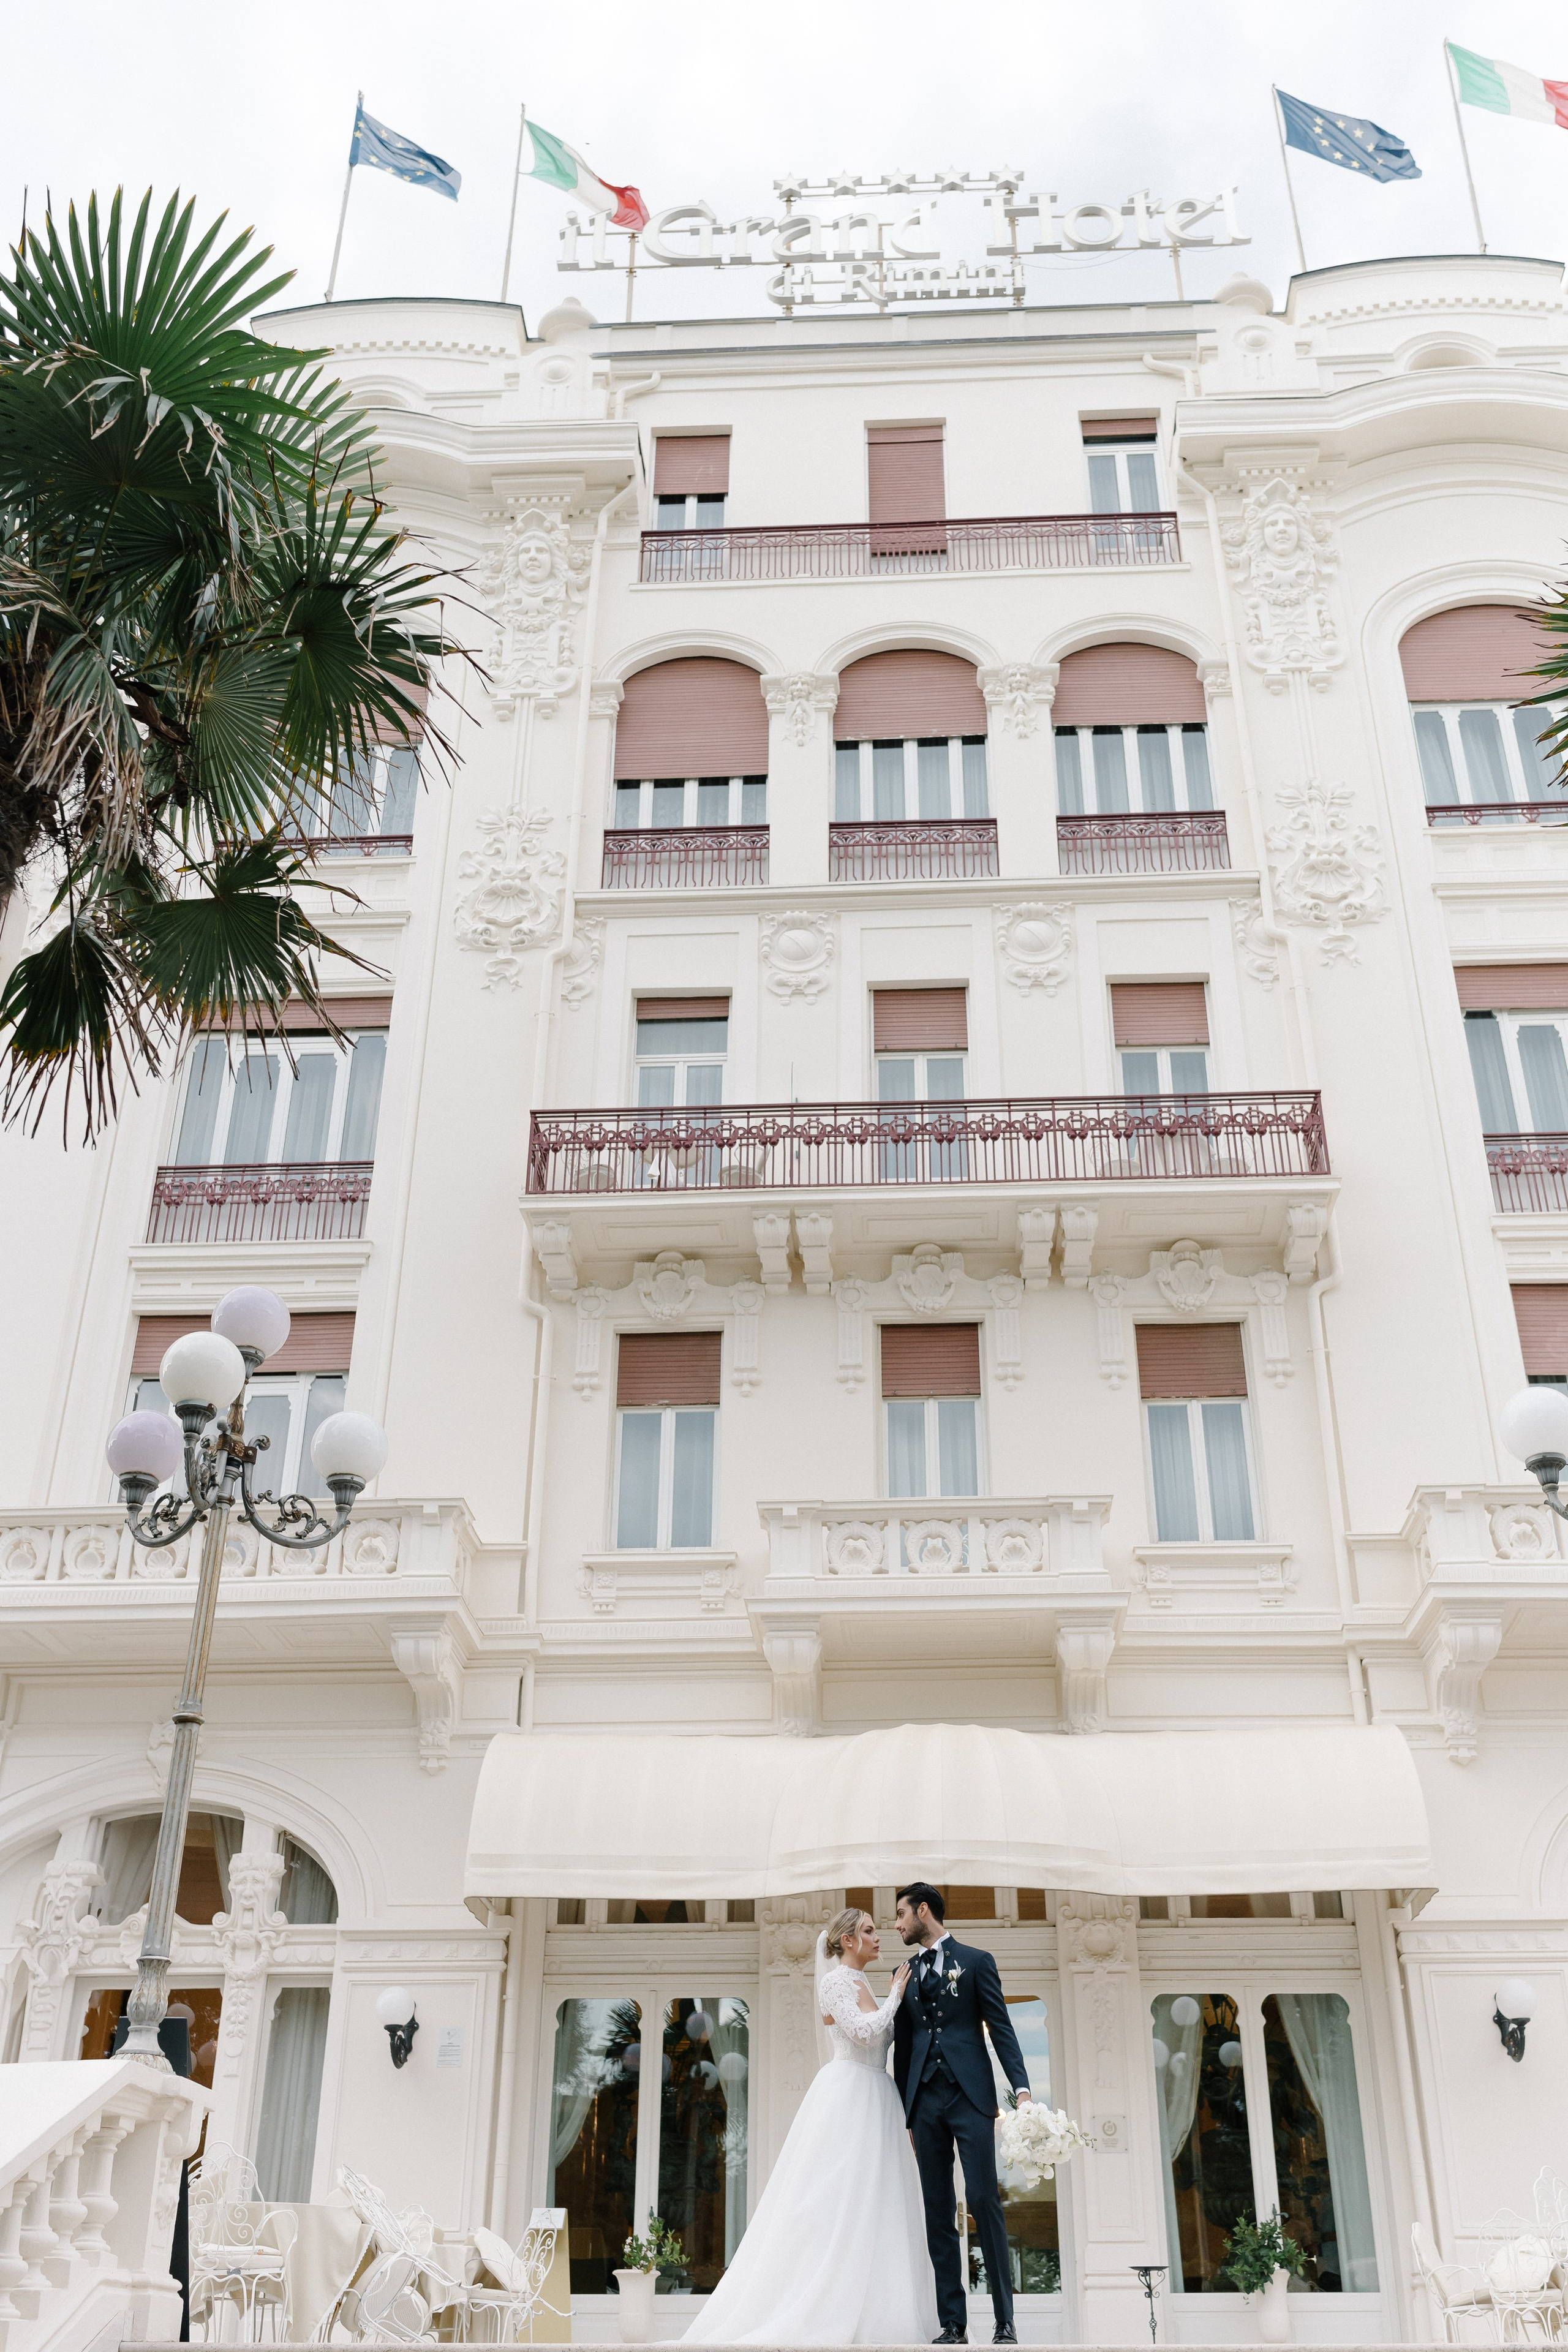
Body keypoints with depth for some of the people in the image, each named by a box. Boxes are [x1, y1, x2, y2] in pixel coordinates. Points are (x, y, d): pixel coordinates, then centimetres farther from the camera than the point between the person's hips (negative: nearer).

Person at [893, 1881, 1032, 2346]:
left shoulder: (976, 1961, 4)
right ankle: (953, 2324, 8)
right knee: (937, 2212, 3)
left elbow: (1001, 2028, -1)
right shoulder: (905, 1974, 16)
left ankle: (1004, 2321, -1)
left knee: (983, 2201, -10)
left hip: (971, 2096, -4)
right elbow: (902, 2046, 17)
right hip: (925, 2101, 4)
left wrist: (1021, 2089, -12)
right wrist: (904, 2115, 14)